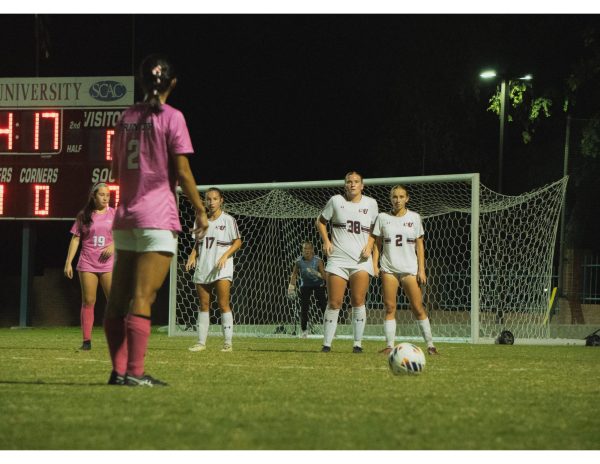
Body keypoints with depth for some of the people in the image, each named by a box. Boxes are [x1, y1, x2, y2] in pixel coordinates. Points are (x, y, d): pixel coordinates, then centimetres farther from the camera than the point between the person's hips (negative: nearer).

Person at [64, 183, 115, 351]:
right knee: (88, 302, -1)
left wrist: (114, 245, -13)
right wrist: (68, 262, 1)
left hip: (108, 265, 0)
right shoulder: (84, 216, 5)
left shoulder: (114, 214, 6)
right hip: (87, 265, 0)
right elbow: (75, 239, 6)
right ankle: (86, 340, 1)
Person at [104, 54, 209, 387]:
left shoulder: (127, 117, 10)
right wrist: (200, 210, 0)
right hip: (158, 217, -6)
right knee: (142, 299, -8)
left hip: (125, 216, 6)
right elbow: (182, 172, -9)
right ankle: (134, 372, -11)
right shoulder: (171, 117, -6)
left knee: (118, 299, 7)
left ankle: (119, 370, 6)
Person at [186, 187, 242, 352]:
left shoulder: (228, 220, -1)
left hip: (221, 268, -5)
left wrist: (225, 255, -14)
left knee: (223, 304, -10)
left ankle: (228, 342, -9)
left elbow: (237, 242, -1)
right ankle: (201, 342, 9)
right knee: (204, 305, 6)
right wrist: (193, 255, 3)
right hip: (202, 268, 5)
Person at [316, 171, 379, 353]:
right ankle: (327, 343, 4)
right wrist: (326, 241, 0)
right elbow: (321, 221, 14)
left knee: (358, 302, -8)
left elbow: (375, 230, 18)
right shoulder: (336, 201, 4)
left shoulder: (370, 203, 8)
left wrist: (370, 246, 1)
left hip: (361, 260, 1)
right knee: (334, 303, -3)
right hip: (337, 259, -1)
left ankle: (358, 343, -1)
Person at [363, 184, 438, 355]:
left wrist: (421, 269, 0)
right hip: (389, 269, 1)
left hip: (410, 268, -1)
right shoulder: (383, 217, 7)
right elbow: (377, 243, 10)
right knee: (389, 308, -3)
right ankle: (389, 346, -2)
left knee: (418, 308, -5)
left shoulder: (414, 217, 6)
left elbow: (419, 245, 6)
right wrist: (375, 264, -1)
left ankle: (430, 344, 0)